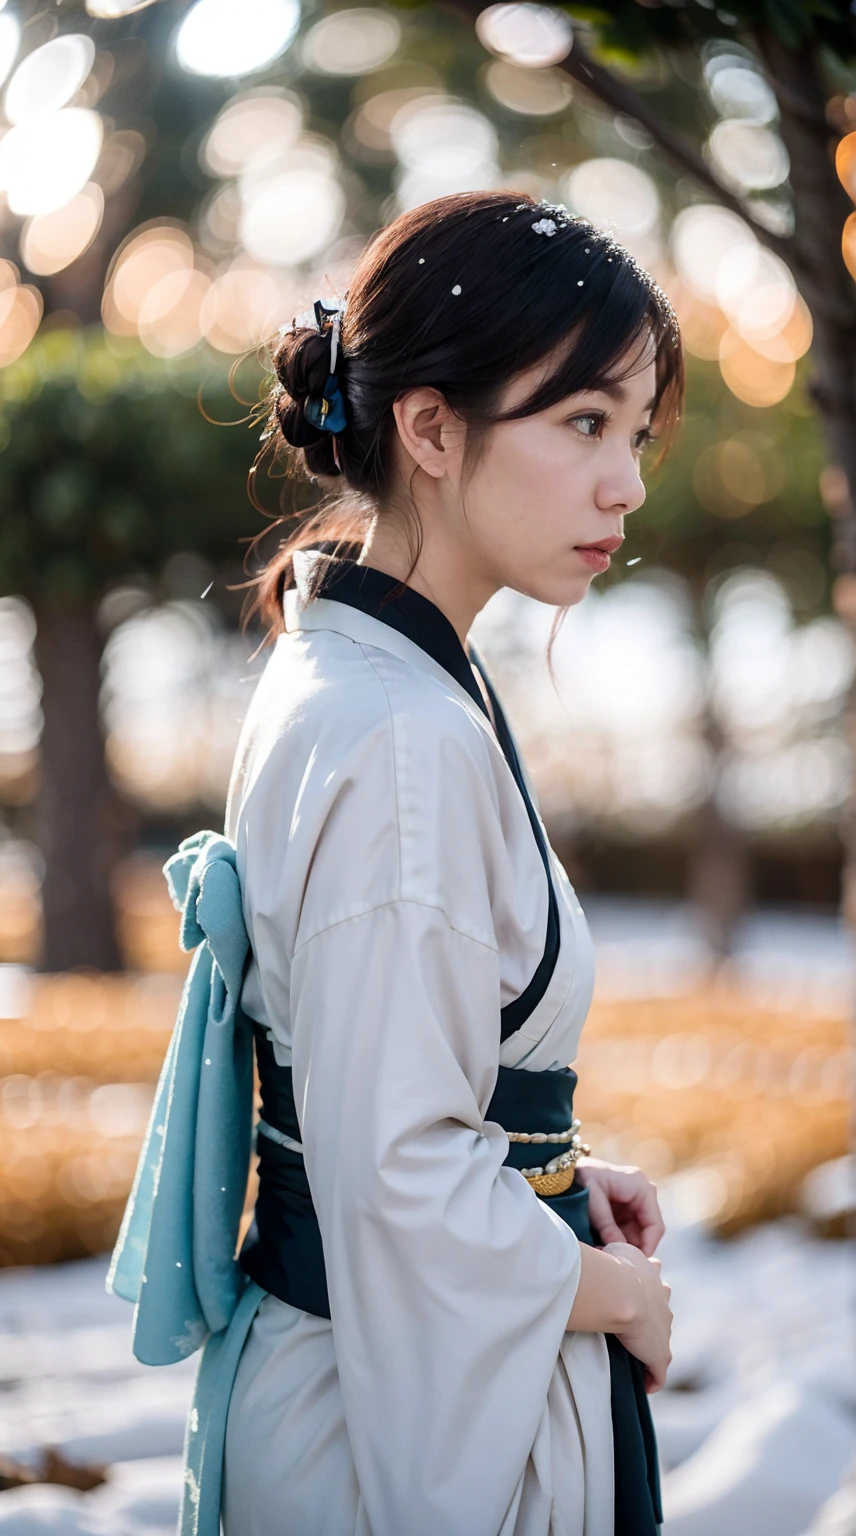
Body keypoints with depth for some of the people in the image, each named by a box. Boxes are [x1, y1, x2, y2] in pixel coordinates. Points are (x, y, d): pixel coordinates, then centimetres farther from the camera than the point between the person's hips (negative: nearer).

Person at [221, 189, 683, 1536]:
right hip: (428, 1412, -9)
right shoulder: (406, 743, -24)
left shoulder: (340, 681, 6)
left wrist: (557, 1173, 7)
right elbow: (399, 1184, -25)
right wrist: (616, 1287, -10)